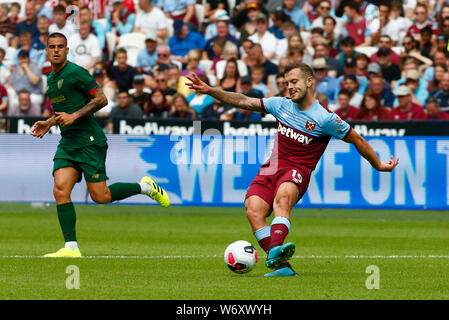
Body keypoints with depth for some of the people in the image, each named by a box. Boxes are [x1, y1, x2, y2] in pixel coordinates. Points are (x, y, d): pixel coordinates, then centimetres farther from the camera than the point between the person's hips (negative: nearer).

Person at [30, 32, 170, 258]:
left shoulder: (75, 72, -11)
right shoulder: (51, 78, 16)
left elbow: (101, 99, -14)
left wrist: (74, 116, -20)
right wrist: (49, 123, 17)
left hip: (89, 141, -7)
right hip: (67, 143, 7)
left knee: (100, 196, -6)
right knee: (60, 190, -10)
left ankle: (145, 187, 17)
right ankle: (71, 248, -9)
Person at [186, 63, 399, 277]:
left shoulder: (325, 118, -2)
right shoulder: (282, 105, 12)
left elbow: (357, 141, 8)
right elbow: (244, 102, 16)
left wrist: (378, 165, 15)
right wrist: (209, 91, 9)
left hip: (297, 172, -5)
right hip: (271, 169, 5)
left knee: (283, 197, -39)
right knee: (253, 210, -25)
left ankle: (274, 250, -61)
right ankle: (282, 266, -36)